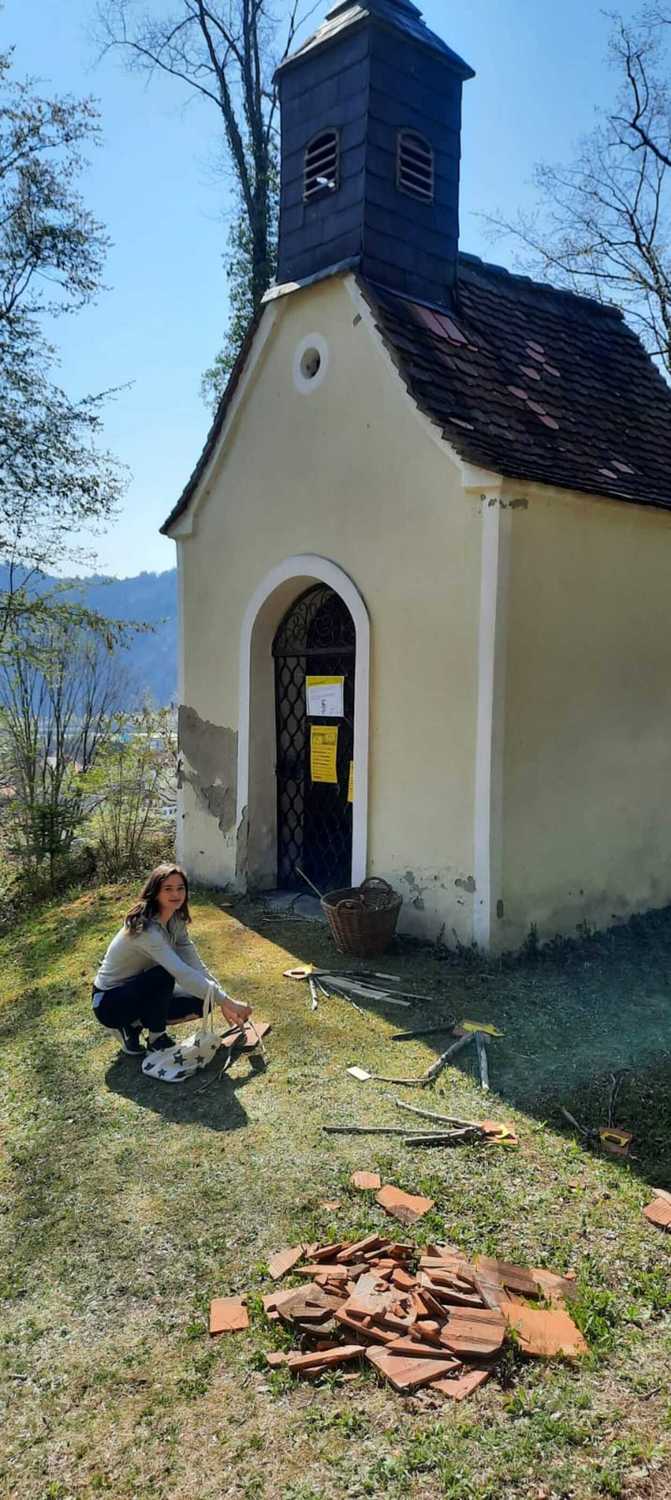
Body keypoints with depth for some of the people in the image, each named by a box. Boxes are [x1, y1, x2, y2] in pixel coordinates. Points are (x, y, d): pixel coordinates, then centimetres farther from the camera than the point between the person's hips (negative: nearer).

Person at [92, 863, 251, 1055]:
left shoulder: (175, 920, -5)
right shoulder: (146, 929, -31)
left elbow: (195, 965, -9)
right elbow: (182, 973, -41)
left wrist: (225, 1003, -19)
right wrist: (226, 1001, -41)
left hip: (141, 991, 8)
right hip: (109, 1002, -8)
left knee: (202, 1001, -7)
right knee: (164, 975, -33)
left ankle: (136, 1023, 9)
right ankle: (157, 1039, -10)